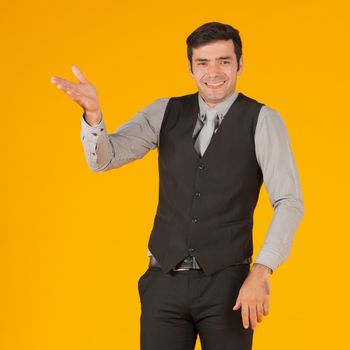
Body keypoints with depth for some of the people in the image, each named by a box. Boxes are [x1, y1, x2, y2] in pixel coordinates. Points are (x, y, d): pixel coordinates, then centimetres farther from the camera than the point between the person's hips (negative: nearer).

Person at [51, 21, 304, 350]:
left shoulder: (262, 120, -5)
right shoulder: (166, 112, 6)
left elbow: (289, 202, -11)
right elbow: (103, 158, -3)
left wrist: (261, 273, -24)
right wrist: (92, 112, -25)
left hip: (227, 284, -2)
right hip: (164, 282, 3)